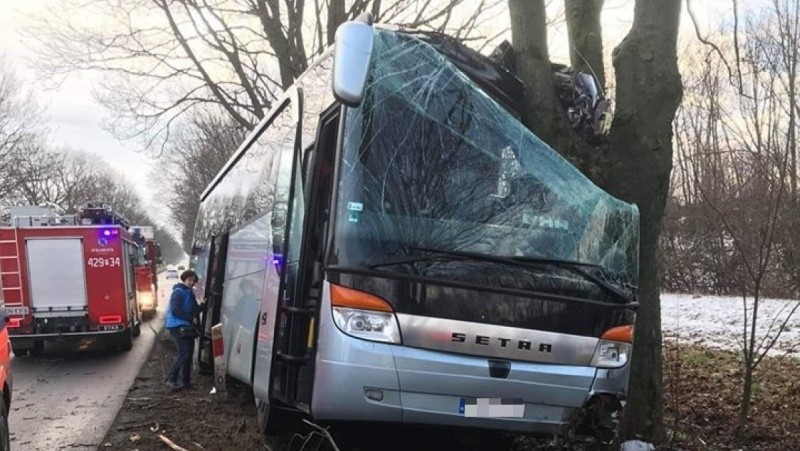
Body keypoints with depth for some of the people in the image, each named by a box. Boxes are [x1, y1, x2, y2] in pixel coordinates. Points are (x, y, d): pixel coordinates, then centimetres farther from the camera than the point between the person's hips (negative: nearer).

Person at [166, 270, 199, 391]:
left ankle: (186, 380, 17)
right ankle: (171, 380, -11)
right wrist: (191, 318, -18)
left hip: (187, 326, 9)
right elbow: (175, 310, -20)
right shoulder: (178, 292, -11)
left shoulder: (190, 293, 17)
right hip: (177, 326, -9)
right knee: (183, 353, -17)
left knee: (189, 353, 10)